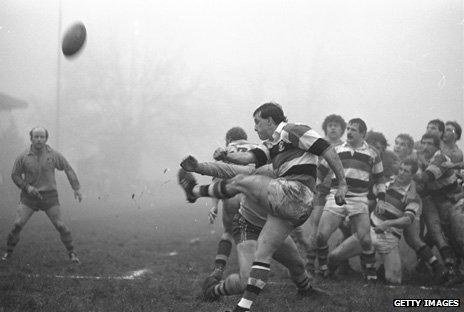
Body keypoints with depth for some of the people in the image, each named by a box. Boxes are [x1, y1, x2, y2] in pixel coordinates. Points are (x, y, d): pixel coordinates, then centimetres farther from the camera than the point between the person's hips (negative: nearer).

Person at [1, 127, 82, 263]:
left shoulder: (54, 155, -7)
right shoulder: (23, 157, -7)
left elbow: (68, 169, 5)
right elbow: (15, 175, 3)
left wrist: (76, 188, 3)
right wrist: (27, 187, -13)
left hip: (49, 196, 0)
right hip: (29, 196, 0)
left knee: (60, 225, -3)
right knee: (17, 224, -10)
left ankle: (71, 252, 13)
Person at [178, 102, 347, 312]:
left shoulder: (291, 131, 1)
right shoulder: (271, 145, 28)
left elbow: (327, 150, -5)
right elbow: (251, 157, 13)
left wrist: (342, 184, -10)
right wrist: (227, 157, -6)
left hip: (295, 192, -10)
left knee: (240, 182, -4)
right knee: (263, 253, 4)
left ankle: (195, 191, 17)